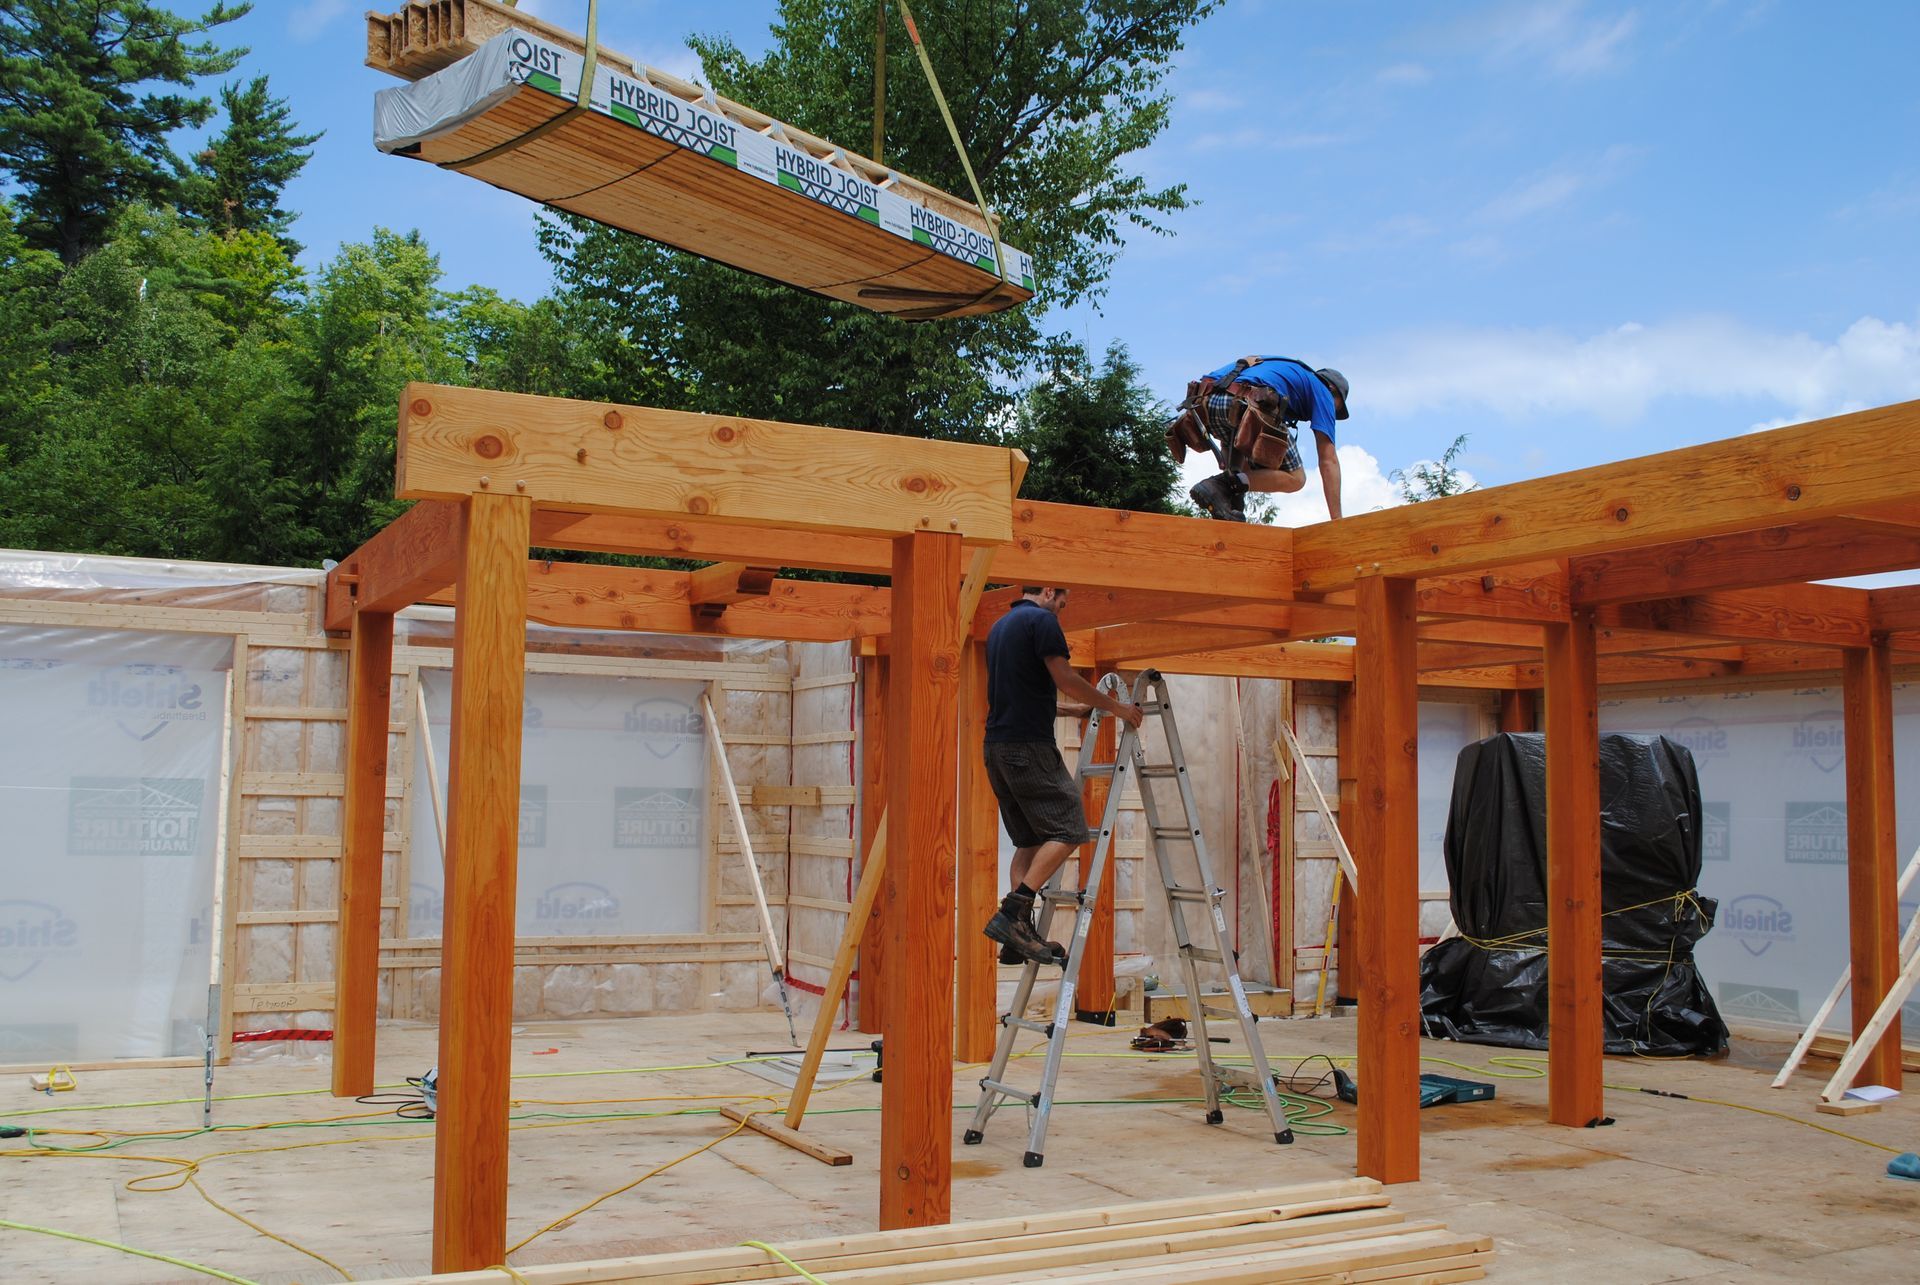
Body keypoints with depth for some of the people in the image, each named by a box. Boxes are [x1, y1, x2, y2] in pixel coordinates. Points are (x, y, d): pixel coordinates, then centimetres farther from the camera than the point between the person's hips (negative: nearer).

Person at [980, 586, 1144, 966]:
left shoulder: (999, 626, 23)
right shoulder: (1041, 619, -6)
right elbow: (1066, 680, -11)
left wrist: (1074, 709, 32)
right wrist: (1116, 706, 1)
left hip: (997, 746, 10)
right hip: (1029, 745, -10)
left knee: (1030, 840, 11)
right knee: (1067, 830, -8)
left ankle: (1019, 938, 4)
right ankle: (1012, 913, -18)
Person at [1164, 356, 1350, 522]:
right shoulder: (1322, 391, 24)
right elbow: (1329, 460, 15)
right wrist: (1337, 519, 14)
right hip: (1248, 403, -7)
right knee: (1295, 478, 7)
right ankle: (1222, 485, -11)